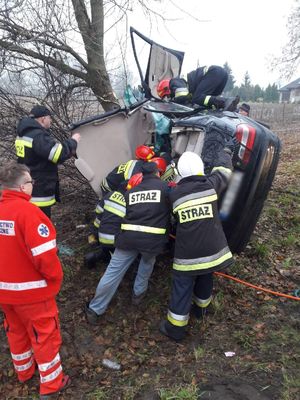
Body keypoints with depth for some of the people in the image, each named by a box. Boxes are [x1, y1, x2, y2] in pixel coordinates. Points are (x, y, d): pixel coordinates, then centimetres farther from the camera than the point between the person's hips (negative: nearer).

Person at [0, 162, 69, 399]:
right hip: (31, 289, -7)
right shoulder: (27, 211, -26)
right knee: (45, 334, 12)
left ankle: (24, 371, 48)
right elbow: (44, 254, -28)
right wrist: (55, 279, -11)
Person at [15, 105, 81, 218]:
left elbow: (51, 151, 17)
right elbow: (59, 154, -29)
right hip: (38, 194, -11)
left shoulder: (24, 134, 12)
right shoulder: (38, 136, -21)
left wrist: (69, 151, 7)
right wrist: (73, 141, -12)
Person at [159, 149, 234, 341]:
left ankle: (176, 328, 25)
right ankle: (201, 308, 52)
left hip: (187, 253, -1)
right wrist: (224, 152, 33)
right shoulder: (211, 185, -5)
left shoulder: (174, 194, -2)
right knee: (205, 278, 28)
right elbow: (224, 167, 13)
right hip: (212, 249, 2)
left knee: (182, 288, 11)